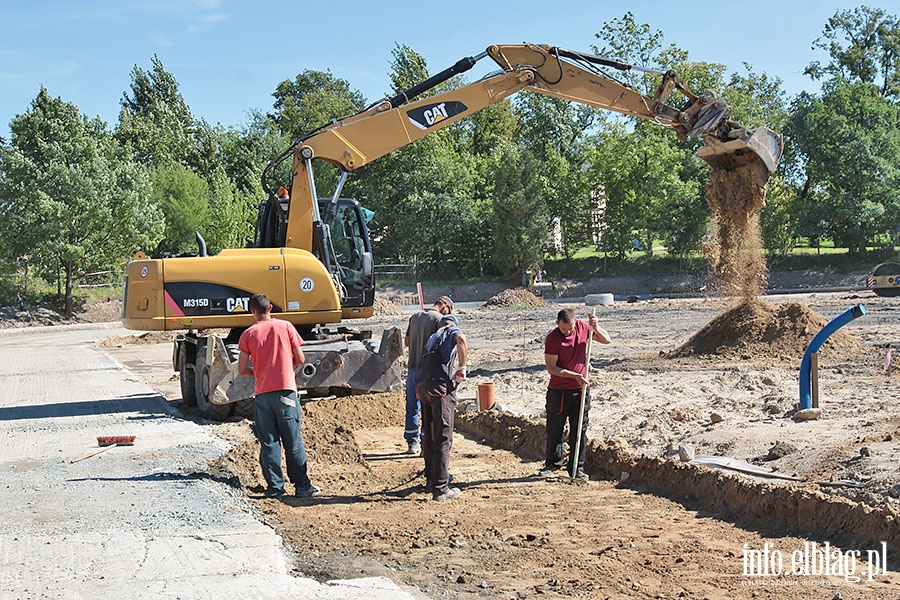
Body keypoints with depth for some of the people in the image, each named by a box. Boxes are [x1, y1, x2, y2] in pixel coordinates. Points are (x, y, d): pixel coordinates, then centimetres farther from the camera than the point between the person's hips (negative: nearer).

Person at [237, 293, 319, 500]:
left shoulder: (248, 334, 2)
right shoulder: (285, 327, 2)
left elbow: (242, 370, 1)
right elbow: (300, 359, 3)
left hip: (262, 394, 0)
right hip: (286, 390, 0)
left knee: (268, 442, 6)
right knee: (293, 441, 5)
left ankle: (275, 488, 5)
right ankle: (302, 486, 8)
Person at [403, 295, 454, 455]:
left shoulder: (415, 317, 12)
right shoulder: (439, 319, -8)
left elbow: (406, 342, 19)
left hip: (413, 367, 6)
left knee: (412, 406, 12)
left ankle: (412, 442, 17)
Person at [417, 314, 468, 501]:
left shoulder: (432, 338, 30)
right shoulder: (453, 331, 10)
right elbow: (461, 340, -16)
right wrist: (462, 369, -9)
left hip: (424, 387, 7)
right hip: (441, 387, -7)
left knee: (429, 436, 18)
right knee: (443, 438, -6)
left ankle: (431, 479, 30)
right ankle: (440, 488, -7)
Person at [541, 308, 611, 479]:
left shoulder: (583, 327, -2)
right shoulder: (552, 339, -14)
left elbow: (607, 340, 7)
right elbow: (551, 368, -14)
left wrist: (596, 327, -12)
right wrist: (575, 376, -20)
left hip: (581, 389, 3)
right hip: (558, 391, -3)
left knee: (580, 430, 4)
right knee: (554, 430, 8)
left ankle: (577, 468, 12)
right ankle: (553, 462, 27)